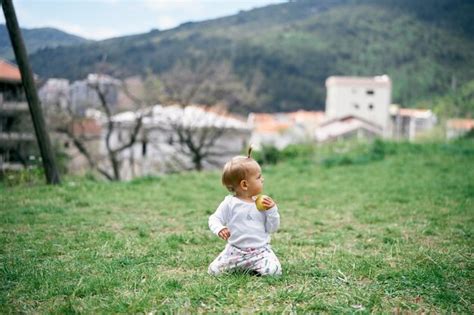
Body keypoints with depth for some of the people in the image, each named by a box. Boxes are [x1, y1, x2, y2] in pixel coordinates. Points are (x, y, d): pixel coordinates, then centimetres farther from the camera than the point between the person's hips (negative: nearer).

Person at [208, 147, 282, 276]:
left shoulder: (262, 204, 3)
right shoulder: (230, 203, -5)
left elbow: (272, 228, 5)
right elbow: (214, 219, -5)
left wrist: (272, 210, -10)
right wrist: (219, 229, -27)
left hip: (260, 250, 1)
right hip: (235, 250, -1)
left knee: (273, 271, -23)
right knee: (214, 270, -10)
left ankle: (253, 266, 9)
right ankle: (238, 265, 17)